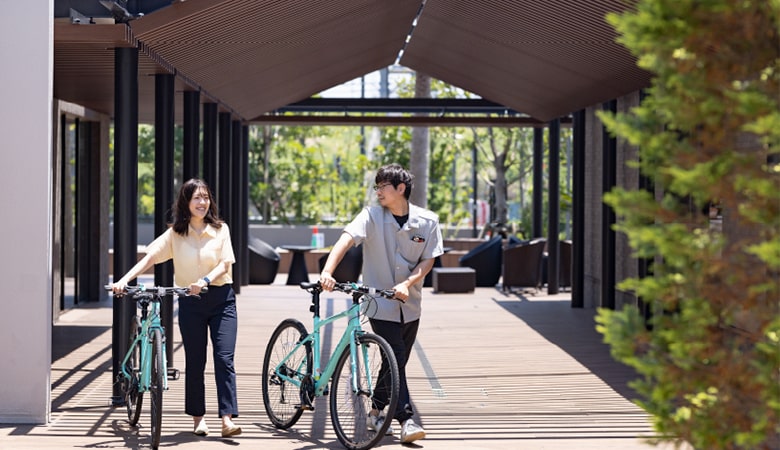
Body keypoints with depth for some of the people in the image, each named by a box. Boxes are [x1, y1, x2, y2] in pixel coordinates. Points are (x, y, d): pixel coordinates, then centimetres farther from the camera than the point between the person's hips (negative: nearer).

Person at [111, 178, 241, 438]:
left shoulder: (220, 229, 2)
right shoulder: (175, 234, 2)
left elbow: (225, 264, -7)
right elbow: (150, 257, -8)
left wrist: (205, 280, -26)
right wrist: (124, 280, -22)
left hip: (221, 299, -1)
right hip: (190, 302, 1)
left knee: (224, 358, -9)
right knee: (194, 361, 6)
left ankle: (227, 419, -13)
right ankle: (198, 417, 18)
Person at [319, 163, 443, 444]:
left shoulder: (427, 221, -4)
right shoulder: (372, 216, -10)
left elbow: (428, 260, -2)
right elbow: (346, 240, -24)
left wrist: (407, 283, -19)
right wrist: (327, 272, -41)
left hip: (410, 304, 3)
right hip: (381, 303, -3)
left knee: (397, 361, 13)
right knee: (395, 360, -11)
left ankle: (376, 412, 31)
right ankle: (406, 421, -9)